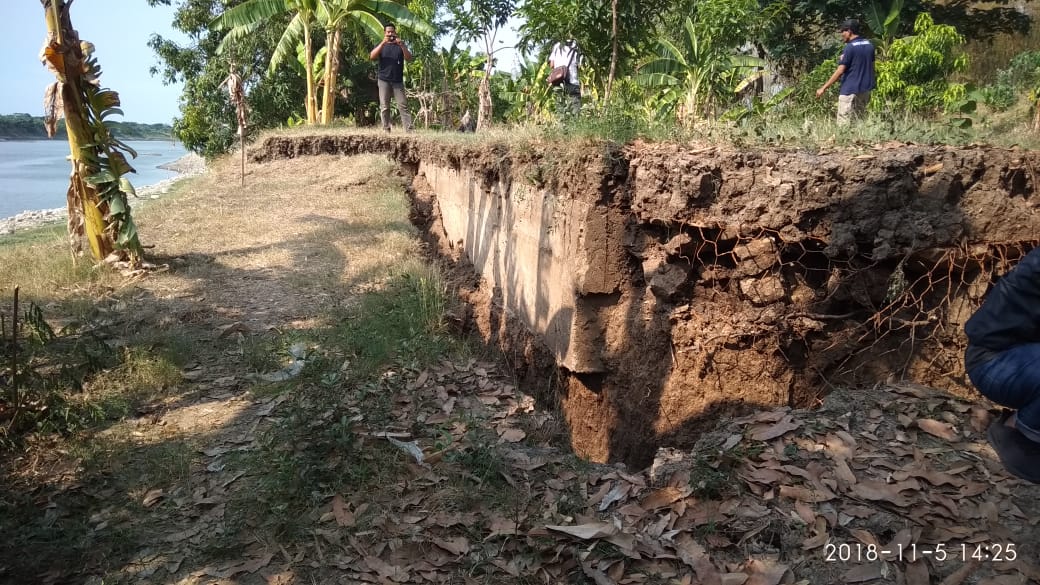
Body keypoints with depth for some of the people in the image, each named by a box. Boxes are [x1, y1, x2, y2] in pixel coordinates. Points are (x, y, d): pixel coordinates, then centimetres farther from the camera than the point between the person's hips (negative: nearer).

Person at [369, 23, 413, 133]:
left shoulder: (400, 46, 13)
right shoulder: (381, 46, 12)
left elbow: (409, 58, -2)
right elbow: (372, 57, -6)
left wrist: (401, 45, -17)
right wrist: (383, 43, -17)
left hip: (398, 81, 0)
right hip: (384, 80, 0)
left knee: (403, 106, -7)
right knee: (384, 107, -3)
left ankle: (409, 130, -11)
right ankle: (386, 130, -1)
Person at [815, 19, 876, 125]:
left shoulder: (850, 47, -13)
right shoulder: (869, 45, 10)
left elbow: (840, 71, -16)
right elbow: (871, 66, 16)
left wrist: (823, 88, -13)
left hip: (850, 90, -8)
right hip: (865, 89, 8)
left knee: (844, 123, -4)